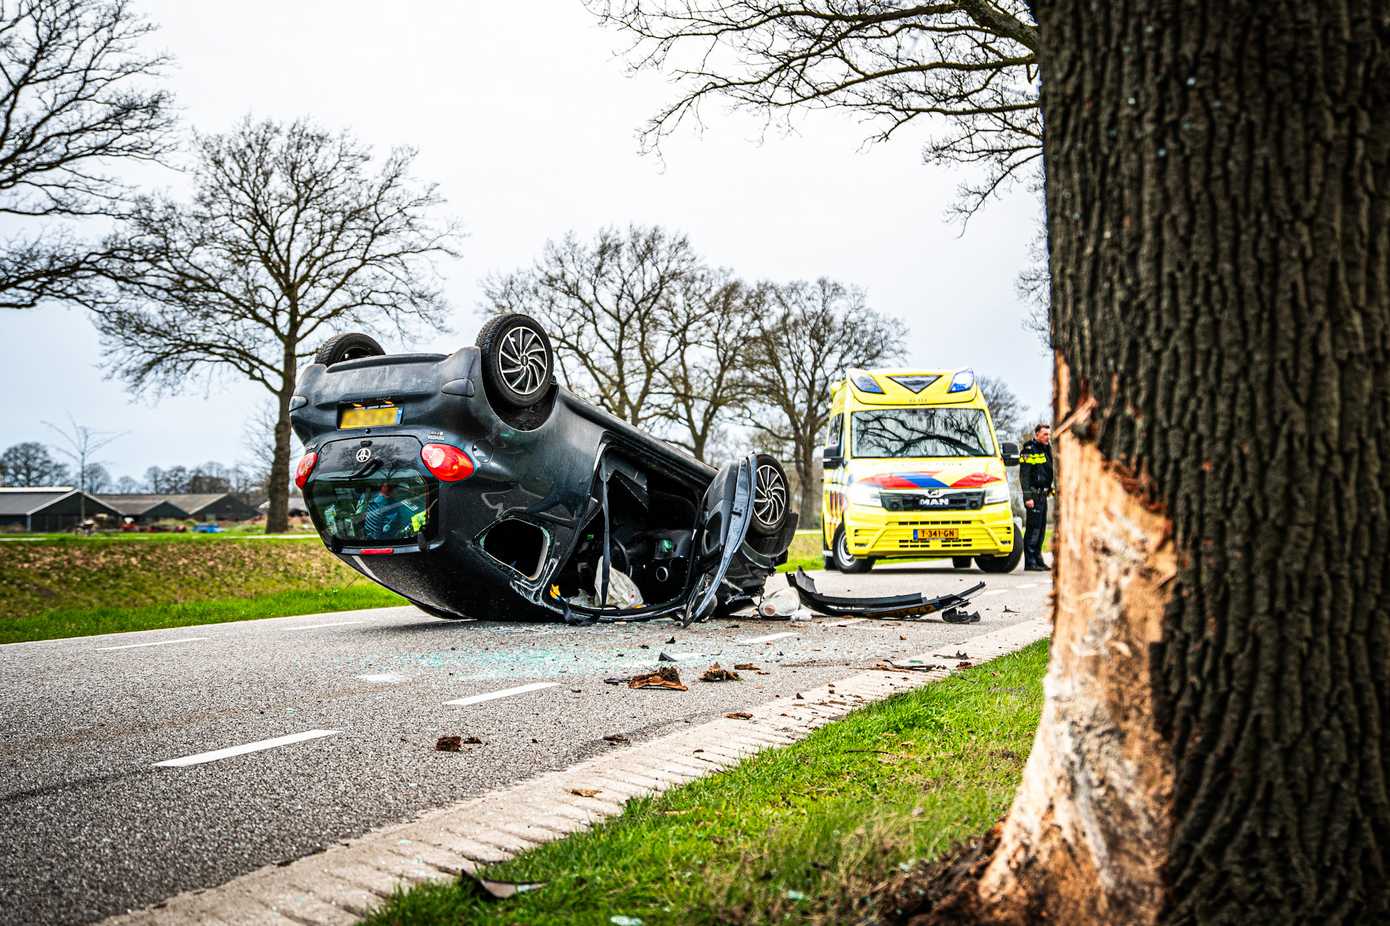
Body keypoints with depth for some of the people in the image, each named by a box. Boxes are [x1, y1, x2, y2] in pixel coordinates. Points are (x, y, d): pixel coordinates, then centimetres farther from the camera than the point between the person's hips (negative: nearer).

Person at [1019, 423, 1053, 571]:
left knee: (1041, 529, 12)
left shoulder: (1046, 449, 18)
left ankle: (1038, 560, 19)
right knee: (1033, 529, -8)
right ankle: (1030, 562, -6)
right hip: (1034, 495, -9)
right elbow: (1024, 475, -16)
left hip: (1043, 495, 9)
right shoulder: (1029, 450, -10)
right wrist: (1027, 497, -21)